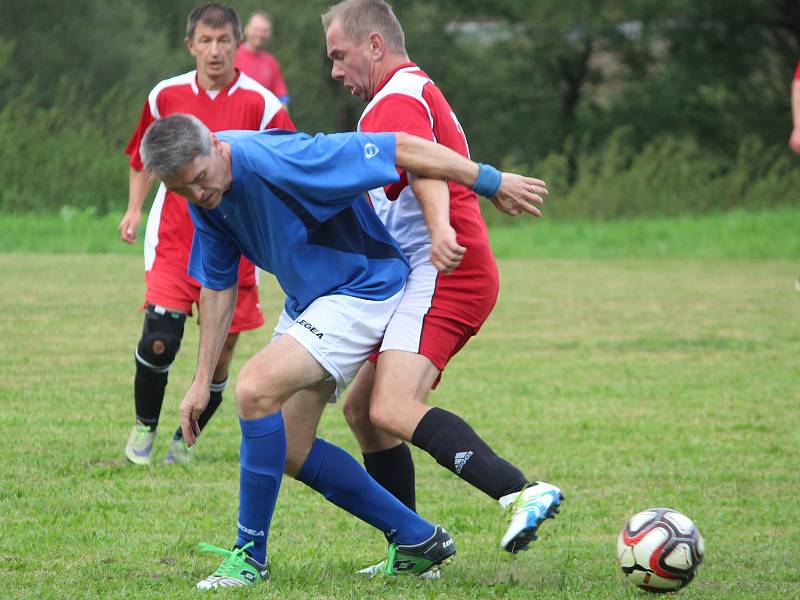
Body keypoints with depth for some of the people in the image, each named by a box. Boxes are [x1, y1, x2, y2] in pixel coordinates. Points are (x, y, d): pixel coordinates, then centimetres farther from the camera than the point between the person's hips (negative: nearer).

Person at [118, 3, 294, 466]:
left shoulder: (261, 103, -8)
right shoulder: (166, 96, 1)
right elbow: (144, 157, 19)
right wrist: (135, 208, 9)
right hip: (174, 240, 1)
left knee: (221, 352, 2)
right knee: (159, 340, -14)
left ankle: (186, 440, 25)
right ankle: (144, 428, 11)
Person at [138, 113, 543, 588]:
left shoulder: (278, 160, -31)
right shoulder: (205, 202, -5)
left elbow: (403, 150, -27)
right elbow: (217, 286, 9)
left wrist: (490, 181, -19)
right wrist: (202, 382, 6)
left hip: (362, 291, -9)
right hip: (307, 300, 9)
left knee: (256, 387, -25)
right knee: (289, 451, 8)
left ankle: (251, 556, -15)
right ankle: (417, 539, 19)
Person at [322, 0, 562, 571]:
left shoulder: (397, 100, -9)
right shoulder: (416, 92, 26)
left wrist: (440, 230, -47)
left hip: (440, 275, -11)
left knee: (392, 410, -27)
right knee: (361, 408, 15)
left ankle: (522, 492, -42)